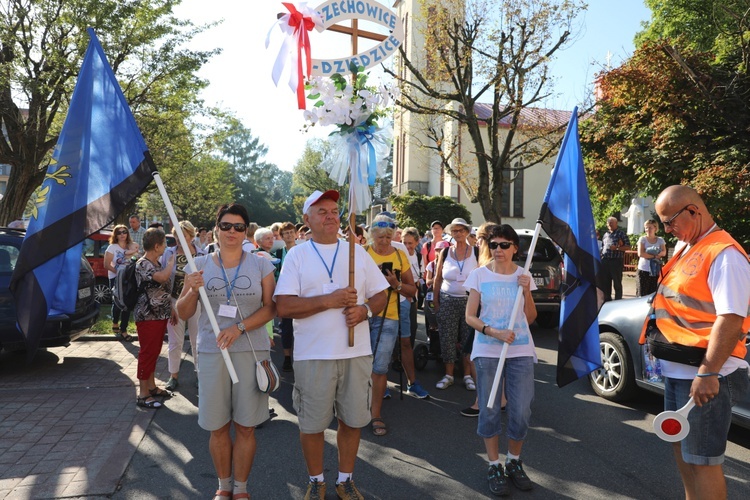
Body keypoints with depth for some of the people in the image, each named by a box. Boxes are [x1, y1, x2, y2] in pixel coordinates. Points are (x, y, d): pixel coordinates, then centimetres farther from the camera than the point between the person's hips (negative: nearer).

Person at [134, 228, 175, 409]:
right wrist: (172, 260, -17)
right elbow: (162, 277, -33)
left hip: (160, 315, 9)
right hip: (148, 317, -9)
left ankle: (151, 386, 28)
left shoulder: (157, 264, 13)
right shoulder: (142, 264, -16)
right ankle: (143, 394, 5)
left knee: (154, 353, 16)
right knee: (147, 354, -3)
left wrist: (170, 309, 16)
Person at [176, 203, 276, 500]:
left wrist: (240, 327, -15)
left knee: (245, 427, 6)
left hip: (251, 352, -1)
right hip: (211, 353, 1)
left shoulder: (260, 265, 3)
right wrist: (193, 291, -15)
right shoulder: (200, 265, 6)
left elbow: (270, 307, -2)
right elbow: (183, 314, 6)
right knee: (218, 427, 9)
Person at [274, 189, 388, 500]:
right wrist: (329, 300, -18)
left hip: (357, 352, 3)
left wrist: (365, 310, -11)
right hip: (312, 356, -2)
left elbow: (381, 295, 10)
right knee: (312, 424, 10)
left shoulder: (357, 252, 8)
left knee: (352, 421, 13)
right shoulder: (297, 255, -1)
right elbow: (284, 307, -11)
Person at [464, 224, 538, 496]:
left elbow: (531, 317, 5)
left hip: (521, 351, 2)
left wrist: (526, 291, -10)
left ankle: (514, 462, 25)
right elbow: (470, 316, -3)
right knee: (489, 410, 4)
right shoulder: (479, 275, -1)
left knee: (521, 411, 2)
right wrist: (494, 332, -18)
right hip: (487, 351, -1)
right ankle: (494, 466, 21)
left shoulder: (523, 275, 5)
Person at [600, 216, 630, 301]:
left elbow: (628, 247, -5)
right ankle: (607, 300, 20)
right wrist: (601, 255, 10)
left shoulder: (621, 234, 0)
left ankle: (618, 301, 4)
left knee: (617, 283, -2)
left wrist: (616, 248, -16)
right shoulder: (606, 234, 18)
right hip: (605, 260, 6)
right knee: (605, 282, 10)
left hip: (616, 261, -6)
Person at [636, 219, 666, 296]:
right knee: (642, 294, -3)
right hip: (644, 270, -2)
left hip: (656, 270, 2)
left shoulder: (660, 240, 10)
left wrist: (647, 254, -16)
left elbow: (664, 252, -3)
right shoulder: (642, 239, 2)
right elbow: (640, 253, -10)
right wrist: (654, 256, -11)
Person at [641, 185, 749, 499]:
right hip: (677, 369, 9)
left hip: (704, 377, -9)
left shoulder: (724, 255, -18)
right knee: (681, 445, 19)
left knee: (702, 461, -1)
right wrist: (658, 338, 17)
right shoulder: (684, 247, 11)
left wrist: (708, 373, -27)